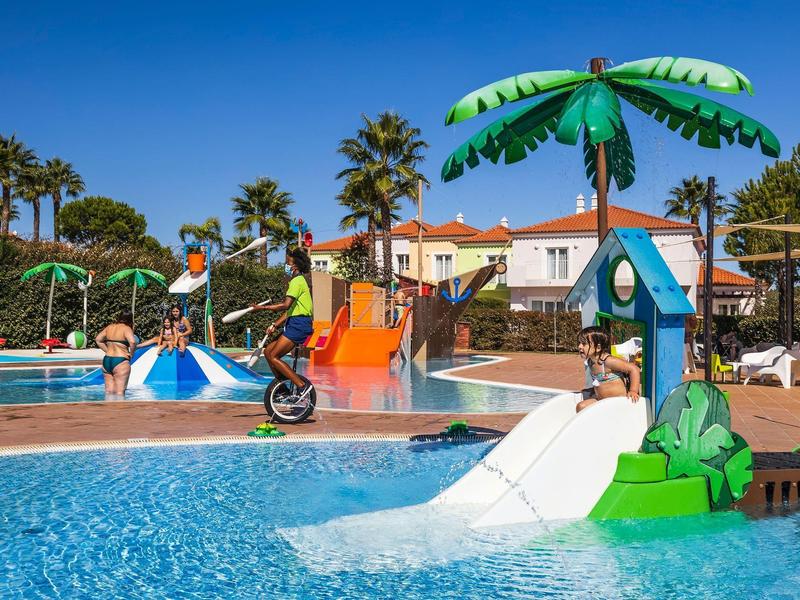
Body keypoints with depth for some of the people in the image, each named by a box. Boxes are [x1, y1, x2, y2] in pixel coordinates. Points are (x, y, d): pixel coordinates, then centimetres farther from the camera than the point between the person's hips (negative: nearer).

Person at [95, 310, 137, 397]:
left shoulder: (110, 327, 11)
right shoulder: (126, 328, -10)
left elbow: (98, 339, 17)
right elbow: (132, 342, -27)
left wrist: (107, 350, 14)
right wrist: (131, 354, -11)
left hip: (106, 360, 7)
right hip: (120, 362, -7)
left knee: (109, 391, 12)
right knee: (120, 391, -3)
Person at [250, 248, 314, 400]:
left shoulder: (297, 281, -10)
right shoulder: (296, 281, 22)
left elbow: (286, 305, -24)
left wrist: (262, 308, -20)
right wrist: (275, 325, 11)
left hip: (299, 324, -10)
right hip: (295, 324, 10)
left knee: (273, 357, -13)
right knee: (268, 351, 9)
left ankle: (302, 386, -15)